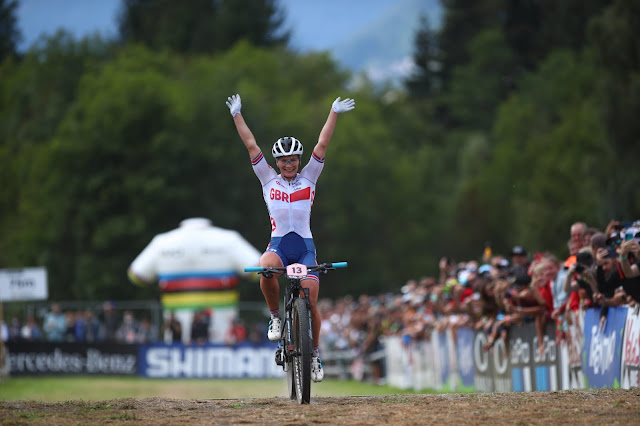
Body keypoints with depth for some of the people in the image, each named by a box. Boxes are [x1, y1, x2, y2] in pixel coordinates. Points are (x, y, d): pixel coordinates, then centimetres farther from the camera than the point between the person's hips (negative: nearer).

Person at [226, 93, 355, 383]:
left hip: (305, 245, 1)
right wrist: (237, 115, 8)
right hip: (278, 244, 0)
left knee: (310, 301, -8)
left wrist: (334, 113, 1)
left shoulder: (308, 177, 9)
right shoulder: (268, 180, 10)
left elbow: (322, 145, 5)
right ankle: (275, 316, -12)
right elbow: (251, 146, 9)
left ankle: (315, 353, 10)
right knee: (266, 267, -35)